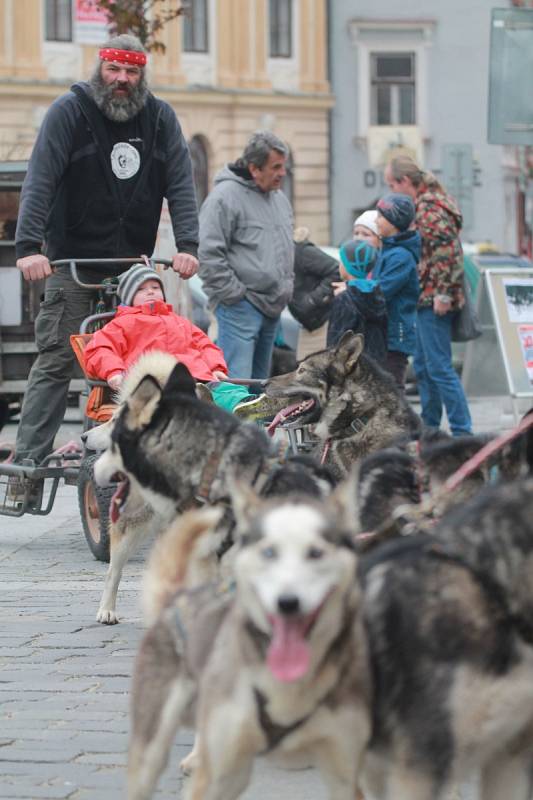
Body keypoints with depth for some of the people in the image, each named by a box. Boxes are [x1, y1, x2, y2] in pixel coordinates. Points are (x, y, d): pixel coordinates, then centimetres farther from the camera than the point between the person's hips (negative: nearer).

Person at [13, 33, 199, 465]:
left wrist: (188, 245, -16)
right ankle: (29, 460, -8)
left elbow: (180, 184, -2)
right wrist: (29, 246, -26)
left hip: (133, 260, 3)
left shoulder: (160, 117, 3)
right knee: (56, 358, -7)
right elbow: (40, 179, -15)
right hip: (72, 258, -3)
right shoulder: (69, 110, -7)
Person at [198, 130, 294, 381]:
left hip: (273, 306, 9)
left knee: (260, 379, 13)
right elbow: (209, 254, -16)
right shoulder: (225, 196, -11)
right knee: (236, 384, -15)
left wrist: (286, 288, 19)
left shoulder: (279, 198, 17)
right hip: (240, 306, -9)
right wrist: (234, 293, -15)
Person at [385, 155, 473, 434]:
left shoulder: (429, 208, -15)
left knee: (439, 367, -10)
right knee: (423, 367, 17)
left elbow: (448, 250, -24)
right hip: (426, 299, 11)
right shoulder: (431, 201, 18)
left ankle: (462, 430, -10)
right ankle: (429, 427, 24)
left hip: (432, 298, -11)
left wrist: (443, 293, -24)